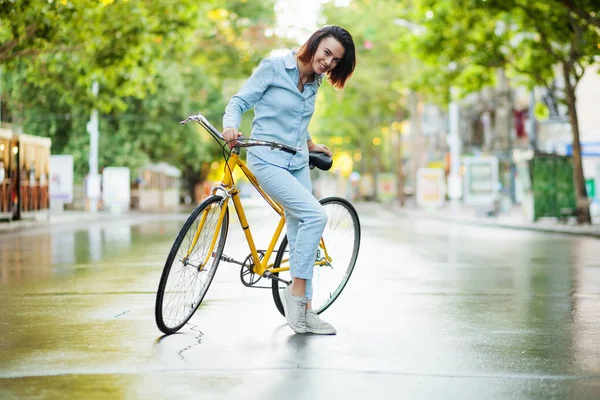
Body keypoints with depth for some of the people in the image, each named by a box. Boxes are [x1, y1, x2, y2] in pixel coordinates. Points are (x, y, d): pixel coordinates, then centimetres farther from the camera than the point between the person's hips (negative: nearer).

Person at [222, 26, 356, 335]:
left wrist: (310, 144, 28)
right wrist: (230, 125, -27)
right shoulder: (274, 67, -10)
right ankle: (296, 290, -11)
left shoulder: (314, 82, 9)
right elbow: (240, 101, -9)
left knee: (300, 235, 6)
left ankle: (304, 310, 13)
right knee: (316, 215, -23)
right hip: (267, 161, -7)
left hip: (298, 163, 7)